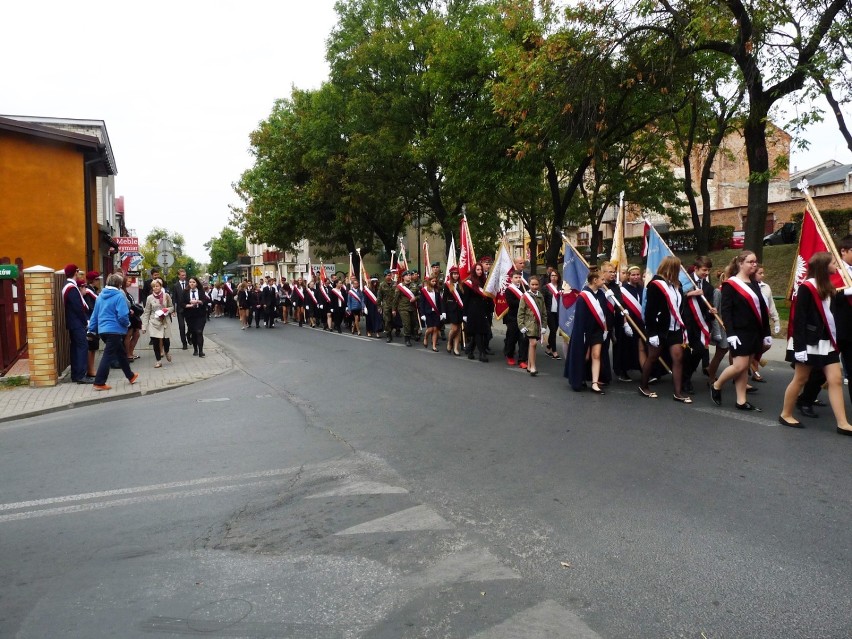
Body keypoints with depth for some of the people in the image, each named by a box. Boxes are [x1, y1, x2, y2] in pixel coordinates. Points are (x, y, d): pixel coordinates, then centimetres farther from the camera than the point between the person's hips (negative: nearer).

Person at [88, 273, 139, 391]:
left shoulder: (101, 296, 9)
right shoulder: (119, 296, -13)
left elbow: (95, 314, 13)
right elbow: (122, 316, -19)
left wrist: (92, 329, 18)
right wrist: (127, 324, 0)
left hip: (103, 329, 8)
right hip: (115, 330, -8)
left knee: (121, 353, 20)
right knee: (108, 356, -3)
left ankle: (130, 376, 33)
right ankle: (99, 383, -2)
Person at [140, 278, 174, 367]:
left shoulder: (166, 296, -1)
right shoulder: (150, 298, -1)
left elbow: (172, 307, 9)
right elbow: (146, 313, 2)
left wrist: (167, 310, -15)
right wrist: (144, 326, -3)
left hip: (165, 322, 0)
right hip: (154, 323, 0)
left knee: (166, 340, -3)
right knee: (155, 342, -2)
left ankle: (166, 352, 33)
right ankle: (158, 361, 13)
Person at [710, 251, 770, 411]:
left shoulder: (754, 284, 15)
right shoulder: (730, 284, -6)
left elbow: (762, 309, 15)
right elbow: (725, 311, -12)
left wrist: (766, 333, 11)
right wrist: (730, 334, -21)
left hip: (754, 332, 7)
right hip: (739, 332, -7)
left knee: (745, 367, 7)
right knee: (740, 366, -11)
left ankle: (741, 401, 10)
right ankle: (716, 386, 11)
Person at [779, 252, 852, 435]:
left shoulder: (826, 287, 13)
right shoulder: (806, 287, -14)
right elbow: (799, 318, -17)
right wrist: (799, 346, -20)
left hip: (826, 341, 8)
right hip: (809, 342, -8)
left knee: (836, 379, 3)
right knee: (800, 379, 2)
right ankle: (785, 415, 17)